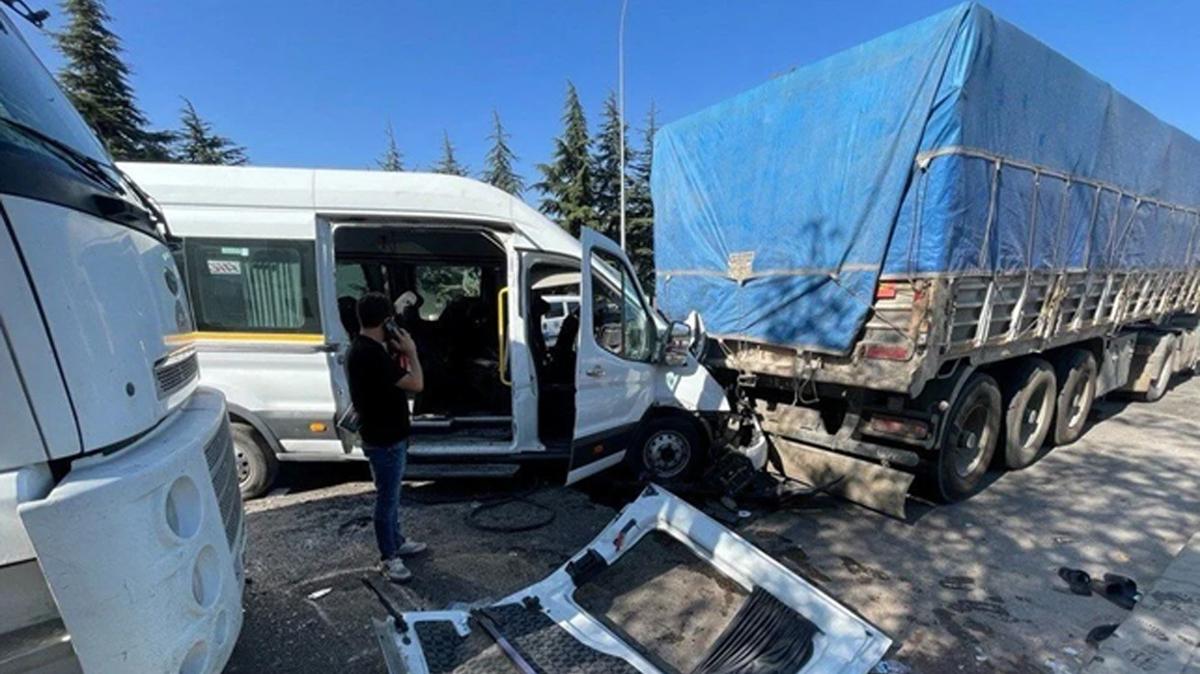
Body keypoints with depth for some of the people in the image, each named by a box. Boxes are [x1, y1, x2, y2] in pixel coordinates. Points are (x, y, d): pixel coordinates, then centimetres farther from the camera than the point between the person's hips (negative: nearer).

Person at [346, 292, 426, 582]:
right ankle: (388, 557, 23)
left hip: (387, 434, 10)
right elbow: (416, 384, -26)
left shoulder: (364, 348, 5)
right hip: (384, 439, -10)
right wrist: (411, 351, -13)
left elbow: (395, 378, 15)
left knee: (392, 494, 22)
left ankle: (397, 542, 39)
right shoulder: (371, 354, -27)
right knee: (387, 498, 6)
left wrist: (398, 352, 3)